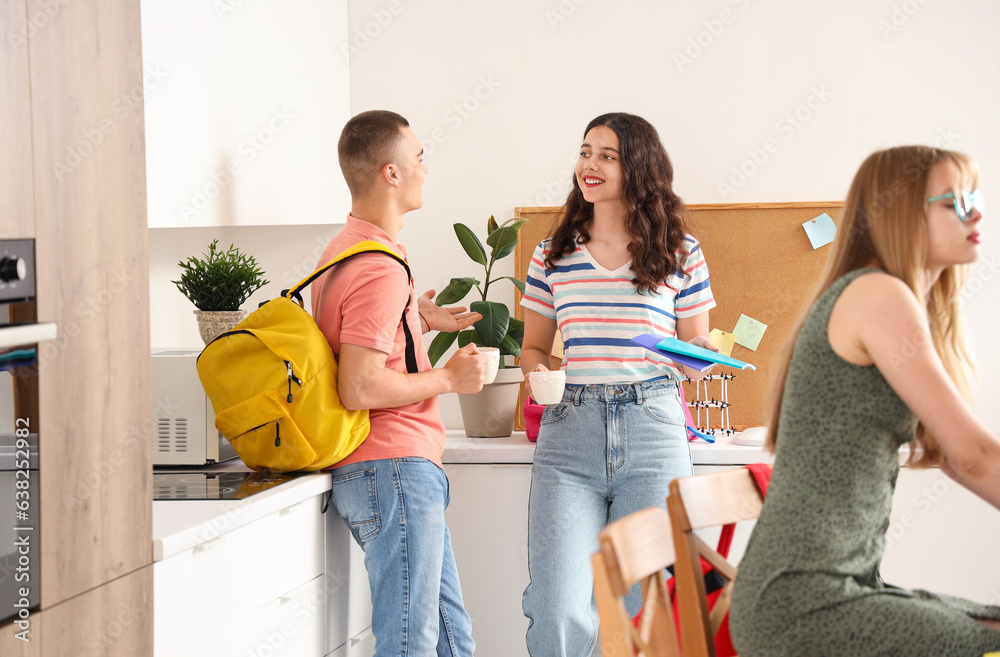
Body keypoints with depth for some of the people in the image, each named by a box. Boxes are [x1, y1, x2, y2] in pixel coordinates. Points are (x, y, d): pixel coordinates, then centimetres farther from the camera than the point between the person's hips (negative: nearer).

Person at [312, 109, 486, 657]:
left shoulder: (345, 249, 17)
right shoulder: (380, 269, -17)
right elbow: (360, 389, -23)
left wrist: (420, 321, 20)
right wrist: (448, 377, -11)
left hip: (403, 470, 11)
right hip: (395, 470, -11)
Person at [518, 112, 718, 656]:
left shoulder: (680, 254, 8)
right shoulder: (554, 255, 12)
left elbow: (696, 345, 15)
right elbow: (533, 347, 20)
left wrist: (706, 356, -8)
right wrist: (538, 373, -2)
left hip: (653, 432, -1)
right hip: (569, 429, 1)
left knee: (645, 609, 1)